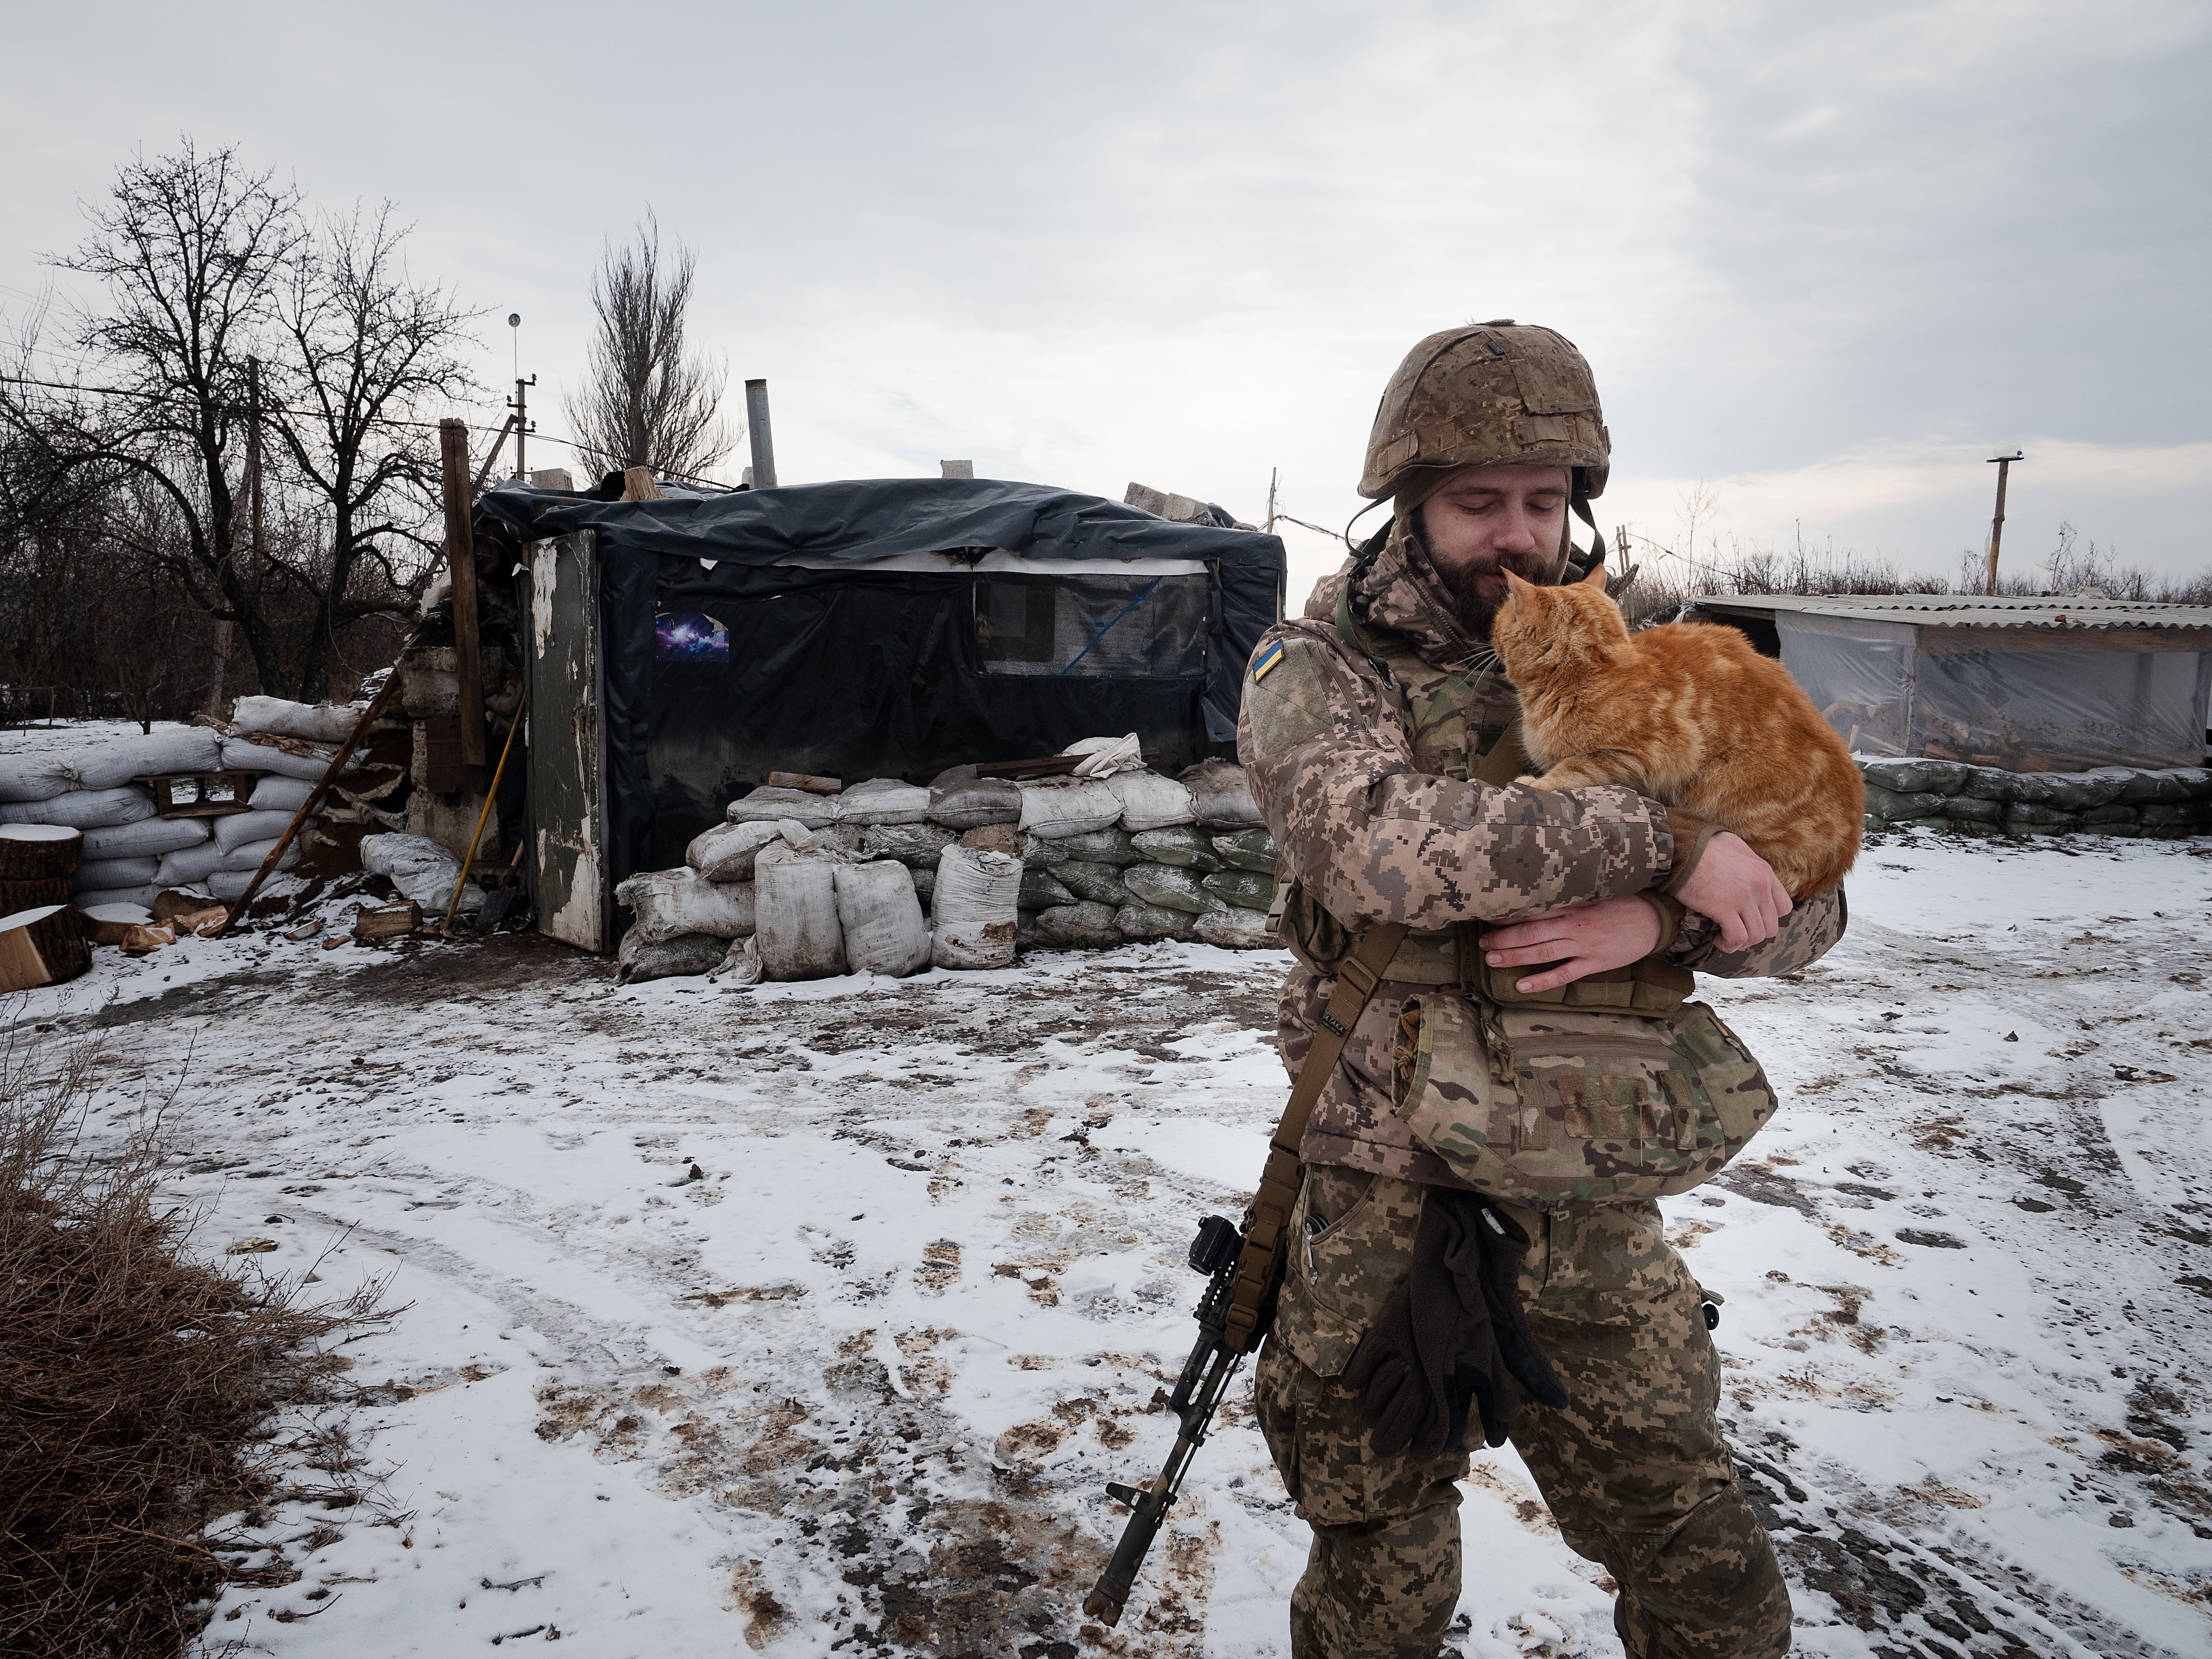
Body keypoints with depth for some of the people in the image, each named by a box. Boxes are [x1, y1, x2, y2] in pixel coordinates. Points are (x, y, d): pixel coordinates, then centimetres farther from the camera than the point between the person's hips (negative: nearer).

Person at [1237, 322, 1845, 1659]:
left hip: (1599, 1224, 3)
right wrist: (1665, 844, -26)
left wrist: (1656, 922, -20)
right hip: (1386, 1229, -2)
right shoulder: (1316, 671, -7)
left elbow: (1803, 905, 1)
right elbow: (1380, 840, -29)